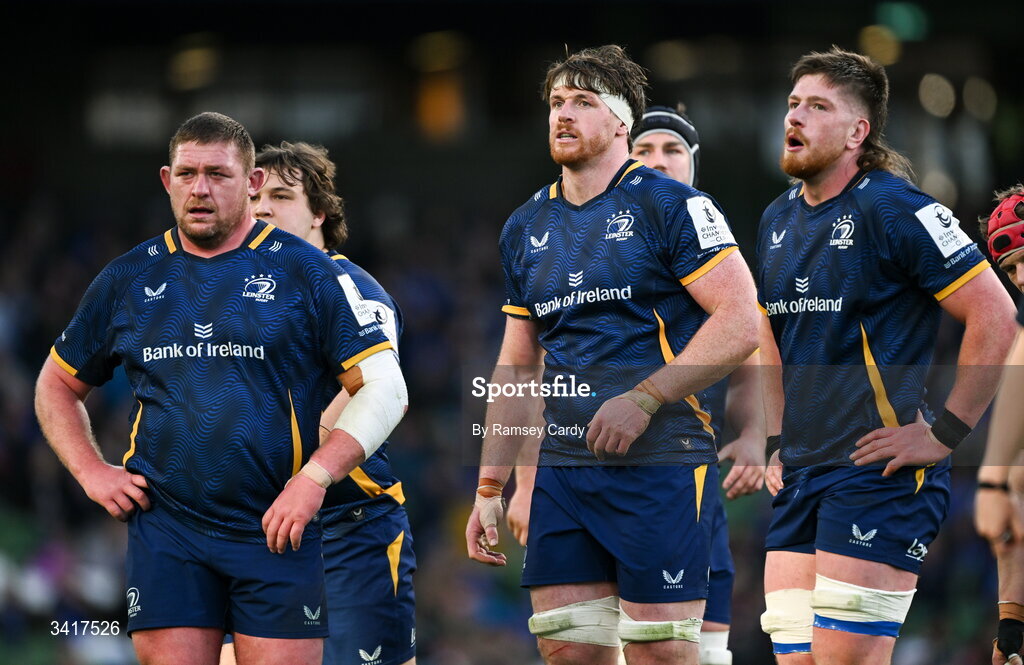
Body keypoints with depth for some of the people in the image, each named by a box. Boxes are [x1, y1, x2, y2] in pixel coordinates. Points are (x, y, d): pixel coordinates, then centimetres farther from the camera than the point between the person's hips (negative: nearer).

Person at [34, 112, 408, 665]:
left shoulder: (304, 272, 2)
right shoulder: (127, 280, 11)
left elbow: (384, 388, -1)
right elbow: (57, 386, 24)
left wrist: (314, 478, -12)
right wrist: (91, 472, 8)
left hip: (278, 531, -2)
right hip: (164, 529, 2)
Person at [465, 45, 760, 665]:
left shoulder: (671, 205, -4)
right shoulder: (525, 228, 15)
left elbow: (741, 323, -11)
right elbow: (517, 368, 21)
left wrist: (643, 399, -18)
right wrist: (490, 487, 16)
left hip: (660, 467, -6)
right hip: (562, 469, 6)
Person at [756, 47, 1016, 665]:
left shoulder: (894, 208, -10)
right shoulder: (778, 221, 14)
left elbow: (994, 316, -13)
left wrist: (943, 435, -13)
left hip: (877, 475, -8)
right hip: (800, 477, 8)